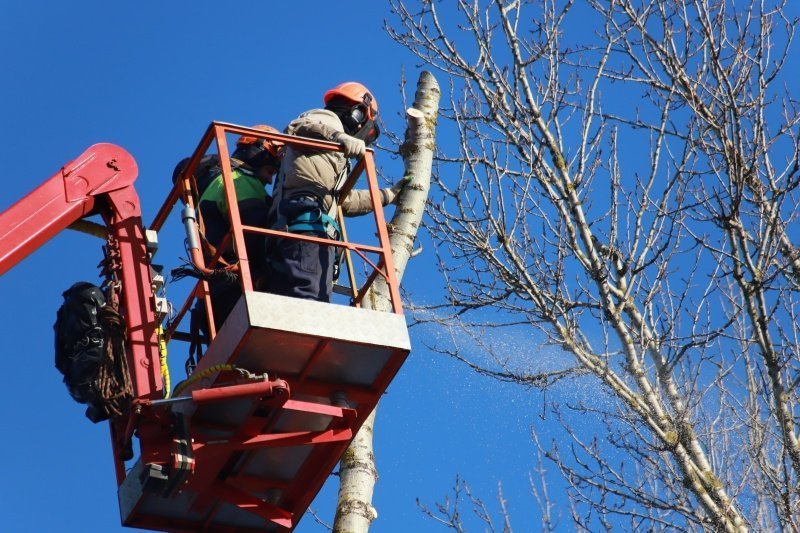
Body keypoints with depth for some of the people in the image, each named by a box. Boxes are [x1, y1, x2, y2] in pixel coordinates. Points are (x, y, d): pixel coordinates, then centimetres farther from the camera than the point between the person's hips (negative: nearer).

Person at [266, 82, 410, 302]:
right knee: (311, 299, -26)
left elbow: (344, 200, 46)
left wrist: (388, 195, 54)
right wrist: (339, 137, -27)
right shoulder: (326, 119, 12)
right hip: (309, 225, -9)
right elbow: (296, 128, -12)